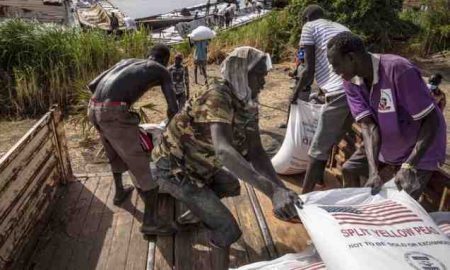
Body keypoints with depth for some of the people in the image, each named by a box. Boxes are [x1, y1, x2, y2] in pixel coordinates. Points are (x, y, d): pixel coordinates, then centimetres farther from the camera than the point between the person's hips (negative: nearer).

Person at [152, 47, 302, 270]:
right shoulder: (218, 96, -30)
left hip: (197, 164, 9)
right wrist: (272, 190, -55)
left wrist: (282, 188, -24)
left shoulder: (248, 106, -4)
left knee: (231, 186, 30)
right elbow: (223, 150, -46)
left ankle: (192, 215, 47)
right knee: (228, 229, -11)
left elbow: (255, 153, -9)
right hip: (175, 168, -9)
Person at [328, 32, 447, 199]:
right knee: (349, 170, 5)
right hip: (385, 143, 6)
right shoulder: (350, 82, -14)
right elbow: (368, 125, -22)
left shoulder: (399, 70, -33)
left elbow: (432, 120, -28)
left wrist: (408, 166, -37)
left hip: (421, 148, -6)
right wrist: (373, 171, -34)